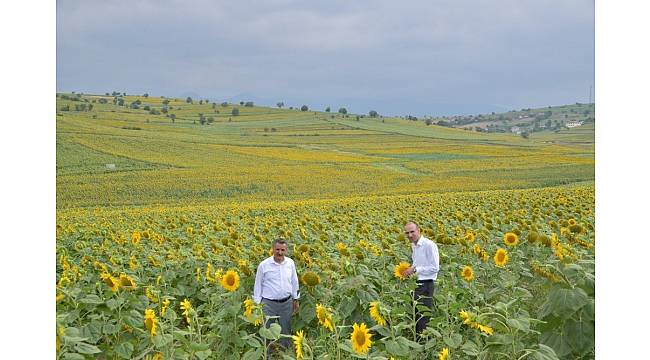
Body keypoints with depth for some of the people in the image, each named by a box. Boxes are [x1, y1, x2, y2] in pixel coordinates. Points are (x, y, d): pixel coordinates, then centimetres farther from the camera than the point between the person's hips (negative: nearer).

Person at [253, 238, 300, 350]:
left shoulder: (290, 263, 0)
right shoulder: (264, 265, -10)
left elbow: (294, 282, 12)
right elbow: (258, 285, -1)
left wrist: (296, 300, 15)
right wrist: (257, 303, -1)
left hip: (286, 302, 3)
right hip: (269, 303, -3)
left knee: (286, 331, 15)